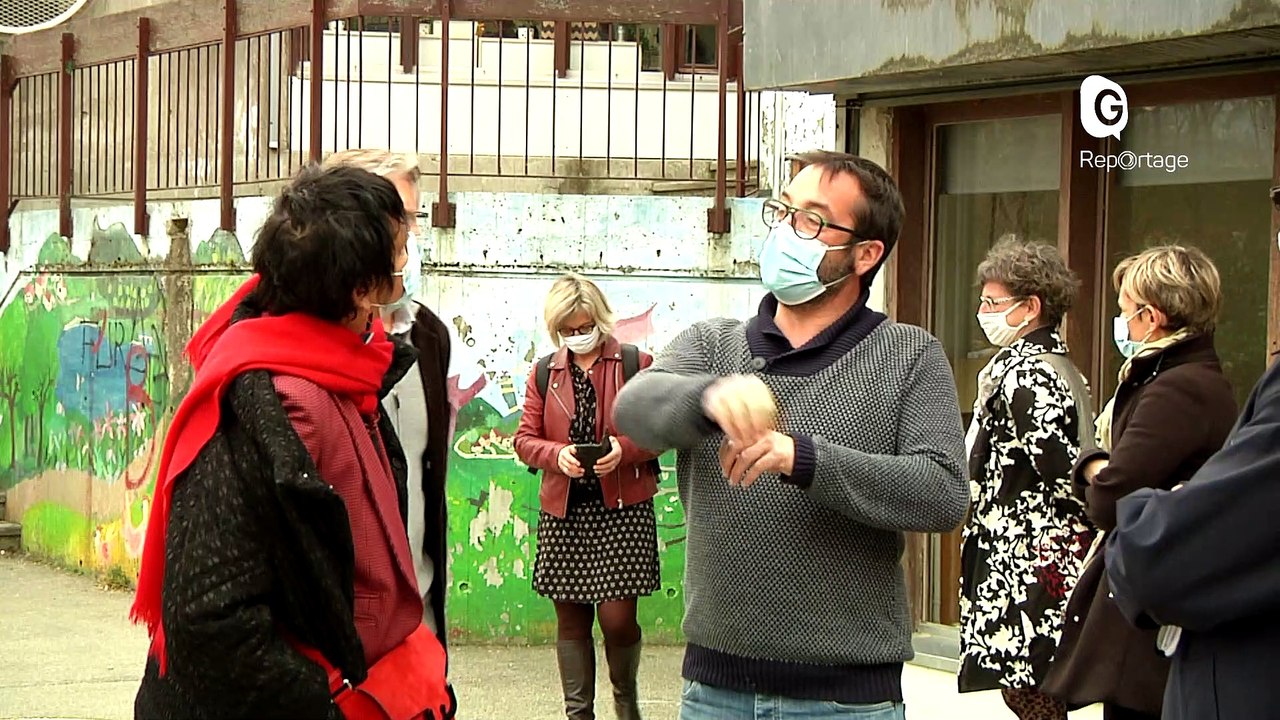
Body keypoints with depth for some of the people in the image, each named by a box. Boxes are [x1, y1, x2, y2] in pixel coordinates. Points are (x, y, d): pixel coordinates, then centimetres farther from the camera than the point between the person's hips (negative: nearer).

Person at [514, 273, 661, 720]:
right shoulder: (544, 373, 11)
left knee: (617, 616, -6)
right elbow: (525, 439, 9)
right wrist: (556, 454, -12)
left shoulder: (637, 364, 1)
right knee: (570, 617, 7)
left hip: (623, 509, -3)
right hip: (563, 511, 3)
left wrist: (625, 448, -18)